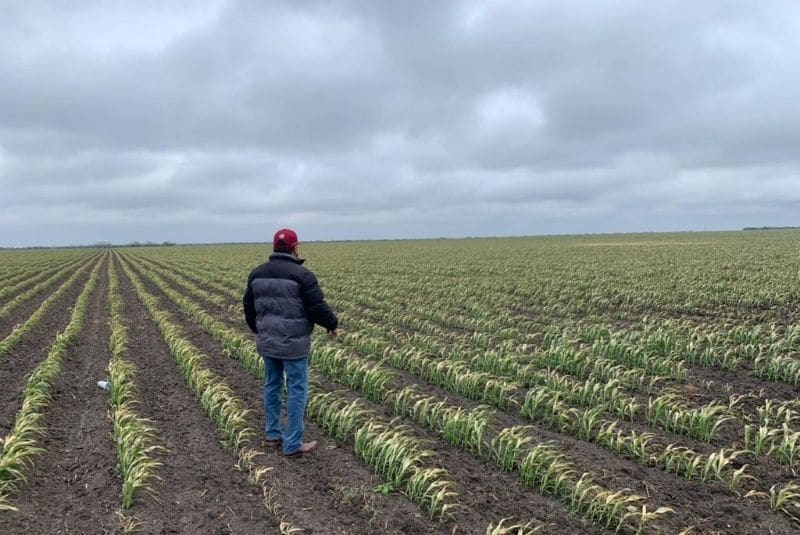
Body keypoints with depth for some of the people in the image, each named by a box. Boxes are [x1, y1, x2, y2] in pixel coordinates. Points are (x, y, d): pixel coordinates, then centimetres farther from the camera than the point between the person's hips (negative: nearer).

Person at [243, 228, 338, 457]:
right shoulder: (302, 275, -15)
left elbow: (249, 306, 15)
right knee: (297, 390, 3)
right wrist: (332, 324, 5)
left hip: (267, 341, 7)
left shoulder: (257, 273, 6)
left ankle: (272, 434, 29)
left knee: (272, 384, 19)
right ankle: (293, 444, 8)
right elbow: (317, 307, -14)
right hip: (293, 344, -6)